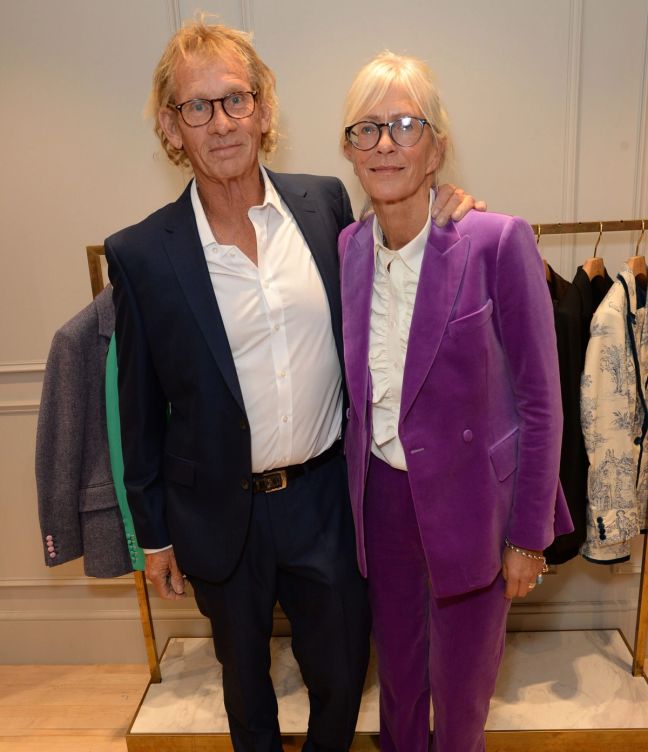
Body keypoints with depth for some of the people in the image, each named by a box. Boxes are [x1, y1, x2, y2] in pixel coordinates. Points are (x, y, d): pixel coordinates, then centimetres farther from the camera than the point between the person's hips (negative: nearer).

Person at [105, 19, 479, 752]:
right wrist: (155, 534, 3)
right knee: (243, 676, 25)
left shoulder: (325, 201, -5)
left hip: (325, 495, 2)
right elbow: (141, 409, -4)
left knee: (341, 669, 22)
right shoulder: (141, 254, -11)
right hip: (222, 513, -1)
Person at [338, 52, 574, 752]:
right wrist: (351, 494, 9)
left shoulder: (498, 241, -17)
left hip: (468, 499, -4)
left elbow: (539, 400, -12)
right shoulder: (346, 248, -3)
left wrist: (529, 535, -8)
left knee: (460, 681, 19)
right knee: (396, 663, 26)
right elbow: (357, 389, 6)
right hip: (381, 495, 4)